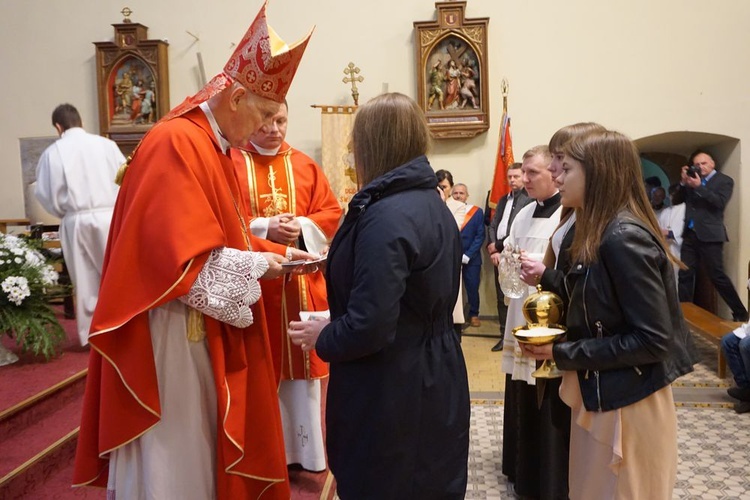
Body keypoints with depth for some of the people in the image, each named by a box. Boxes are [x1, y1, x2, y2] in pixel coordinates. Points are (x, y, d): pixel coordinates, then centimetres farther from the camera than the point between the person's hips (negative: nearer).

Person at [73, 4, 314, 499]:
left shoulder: (218, 149, 9)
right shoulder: (175, 143, -20)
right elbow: (180, 258, -26)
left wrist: (275, 254, 4)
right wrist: (256, 266, -15)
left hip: (206, 331, 9)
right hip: (170, 336, -9)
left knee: (205, 450, 21)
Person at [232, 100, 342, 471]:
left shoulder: (304, 165, 10)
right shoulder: (230, 162, 0)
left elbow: (332, 212, 7)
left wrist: (302, 227, -11)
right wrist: (263, 228, -18)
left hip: (300, 280, 3)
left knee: (300, 361, 9)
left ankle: (302, 447, 23)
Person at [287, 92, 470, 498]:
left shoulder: (386, 217, -23)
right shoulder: (433, 205, 5)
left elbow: (369, 327, -28)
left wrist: (322, 338, -8)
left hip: (391, 395, -9)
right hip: (435, 382, 9)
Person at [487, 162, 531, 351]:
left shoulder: (530, 200, -6)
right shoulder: (503, 200, 19)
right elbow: (492, 226, 13)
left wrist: (499, 247, -11)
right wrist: (493, 248, -3)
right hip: (499, 254, 7)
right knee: (501, 298, 12)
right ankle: (504, 335, 21)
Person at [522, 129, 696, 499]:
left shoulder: (624, 239, -23)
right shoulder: (601, 235, 7)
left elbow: (654, 340, -24)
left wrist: (563, 354, -20)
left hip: (626, 403, -9)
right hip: (601, 395, 9)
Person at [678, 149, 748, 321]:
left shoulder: (725, 180, 3)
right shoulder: (693, 179, 17)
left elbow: (720, 202, -12)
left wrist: (699, 187, -18)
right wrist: (683, 182, 0)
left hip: (709, 235, -5)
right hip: (690, 234, 5)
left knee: (717, 275, -4)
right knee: (685, 275, 3)